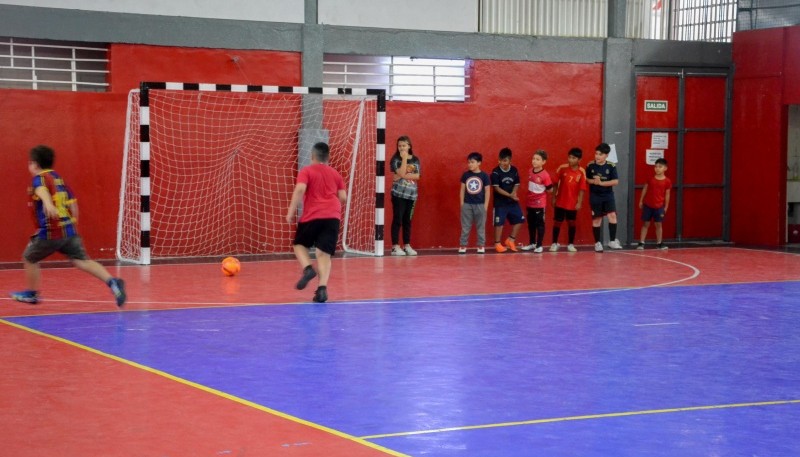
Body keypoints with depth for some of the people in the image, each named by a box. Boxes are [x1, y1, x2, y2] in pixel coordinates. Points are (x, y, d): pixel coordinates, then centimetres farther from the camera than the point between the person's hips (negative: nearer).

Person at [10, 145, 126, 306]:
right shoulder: (59, 178, 17)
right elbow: (72, 203, 20)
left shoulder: (39, 178, -6)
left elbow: (42, 190, -30)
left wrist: (48, 204, -51)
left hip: (49, 232, -7)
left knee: (29, 258, 17)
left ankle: (31, 293, 29)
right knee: (82, 261, -3)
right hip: (69, 230, 7)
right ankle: (112, 282, -23)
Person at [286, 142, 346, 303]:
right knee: (324, 254, 0)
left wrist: (291, 211, -9)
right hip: (333, 217, 3)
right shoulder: (335, 174, 16)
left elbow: (300, 189, -13)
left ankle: (308, 269, -10)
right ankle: (322, 288, -17)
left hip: (312, 216, -3)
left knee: (300, 245, 18)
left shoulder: (306, 171, 3)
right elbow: (343, 197, 13)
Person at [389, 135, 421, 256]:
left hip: (411, 194, 4)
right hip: (398, 193, -4)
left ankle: (407, 245, 13)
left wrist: (403, 176, -14)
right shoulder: (395, 159, -4)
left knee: (407, 220, 8)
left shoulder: (415, 160, 8)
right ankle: (395, 247, -4)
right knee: (397, 219, -5)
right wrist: (404, 158, -14)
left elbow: (417, 176, -3)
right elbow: (401, 173, -18)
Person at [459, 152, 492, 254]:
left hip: (480, 205, -1)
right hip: (467, 204, 1)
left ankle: (481, 246, 13)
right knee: (465, 226, 5)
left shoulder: (484, 176, -4)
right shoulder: (465, 175, 1)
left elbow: (487, 191, -1)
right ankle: (462, 245, 9)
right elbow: (462, 189, 6)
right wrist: (462, 203, 3)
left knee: (480, 226, 6)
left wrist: (485, 205, -4)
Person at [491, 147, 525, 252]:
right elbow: (496, 188, -16)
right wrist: (510, 195, -24)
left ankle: (510, 240, 20)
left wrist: (514, 194, -17)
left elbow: (516, 184, 4)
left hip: (513, 201, 5)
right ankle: (497, 244, 11)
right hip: (500, 202, -4)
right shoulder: (496, 172, -13)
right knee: (499, 222, -2)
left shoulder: (514, 170, 0)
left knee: (519, 219, 4)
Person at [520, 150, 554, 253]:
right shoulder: (530, 172, 1)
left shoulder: (545, 175, -18)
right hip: (530, 202, 6)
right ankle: (532, 243, 29)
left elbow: (550, 189, -13)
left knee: (540, 224, 3)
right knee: (531, 224, 16)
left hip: (540, 203, -6)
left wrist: (541, 190, -2)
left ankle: (539, 245, 10)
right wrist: (531, 193, 7)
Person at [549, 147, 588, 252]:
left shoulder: (581, 172, -9)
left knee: (571, 223, 9)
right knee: (557, 222, 6)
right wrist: (554, 197, 0)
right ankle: (555, 243, 18)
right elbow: (556, 183, 0)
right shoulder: (562, 168, -8)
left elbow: (582, 188, -7)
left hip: (573, 203, 0)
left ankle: (570, 244, 20)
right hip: (560, 201, 0)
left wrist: (579, 202, -10)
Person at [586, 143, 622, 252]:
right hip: (595, 196, 1)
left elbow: (616, 181, -12)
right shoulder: (590, 166, -5)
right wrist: (593, 181, -16)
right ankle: (598, 243, 18)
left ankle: (612, 241, -6)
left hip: (608, 195, -1)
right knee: (596, 219, 6)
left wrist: (601, 183, -19)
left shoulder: (611, 166, -8)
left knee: (612, 215, -15)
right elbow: (586, 179, 4)